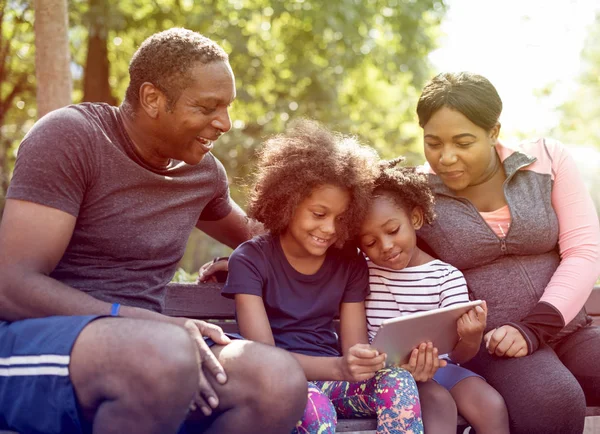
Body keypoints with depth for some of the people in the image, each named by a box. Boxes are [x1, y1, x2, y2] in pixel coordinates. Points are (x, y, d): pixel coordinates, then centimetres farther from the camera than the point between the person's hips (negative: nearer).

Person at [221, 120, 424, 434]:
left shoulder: (350, 263, 7)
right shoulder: (250, 261, -7)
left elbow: (354, 348, 2)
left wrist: (385, 359, -24)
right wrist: (339, 367, -34)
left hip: (333, 377, 4)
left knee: (399, 381, -27)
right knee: (315, 407, -38)